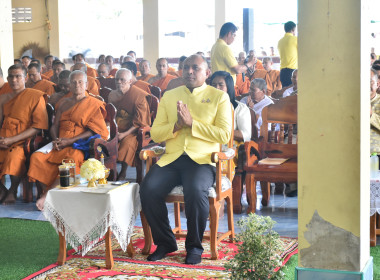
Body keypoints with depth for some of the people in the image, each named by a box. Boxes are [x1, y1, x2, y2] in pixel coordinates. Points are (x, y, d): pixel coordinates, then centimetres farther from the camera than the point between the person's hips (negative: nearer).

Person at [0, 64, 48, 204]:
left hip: (24, 142, -5)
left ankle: (13, 191, -8)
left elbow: (39, 126, -8)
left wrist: (12, 140, -14)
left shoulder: (35, 96, -1)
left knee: (15, 155, -36)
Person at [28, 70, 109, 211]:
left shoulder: (93, 104, 6)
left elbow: (94, 130, -4)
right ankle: (45, 191, -23)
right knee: (36, 156, -25)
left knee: (73, 158, -39)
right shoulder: (63, 103, 23)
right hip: (60, 143, 5)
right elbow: (54, 126, 19)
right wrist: (56, 140, -5)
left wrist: (70, 141, -14)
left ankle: (48, 193, -28)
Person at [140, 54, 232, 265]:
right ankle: (165, 242, -3)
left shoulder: (219, 97, 8)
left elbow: (224, 135, -4)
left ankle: (194, 246, -11)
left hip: (203, 159, -3)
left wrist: (191, 123, -11)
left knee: (195, 190, -34)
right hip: (171, 158, 4)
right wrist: (176, 125, -7)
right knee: (148, 189, -24)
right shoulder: (169, 96, 19)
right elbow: (155, 133, 13)